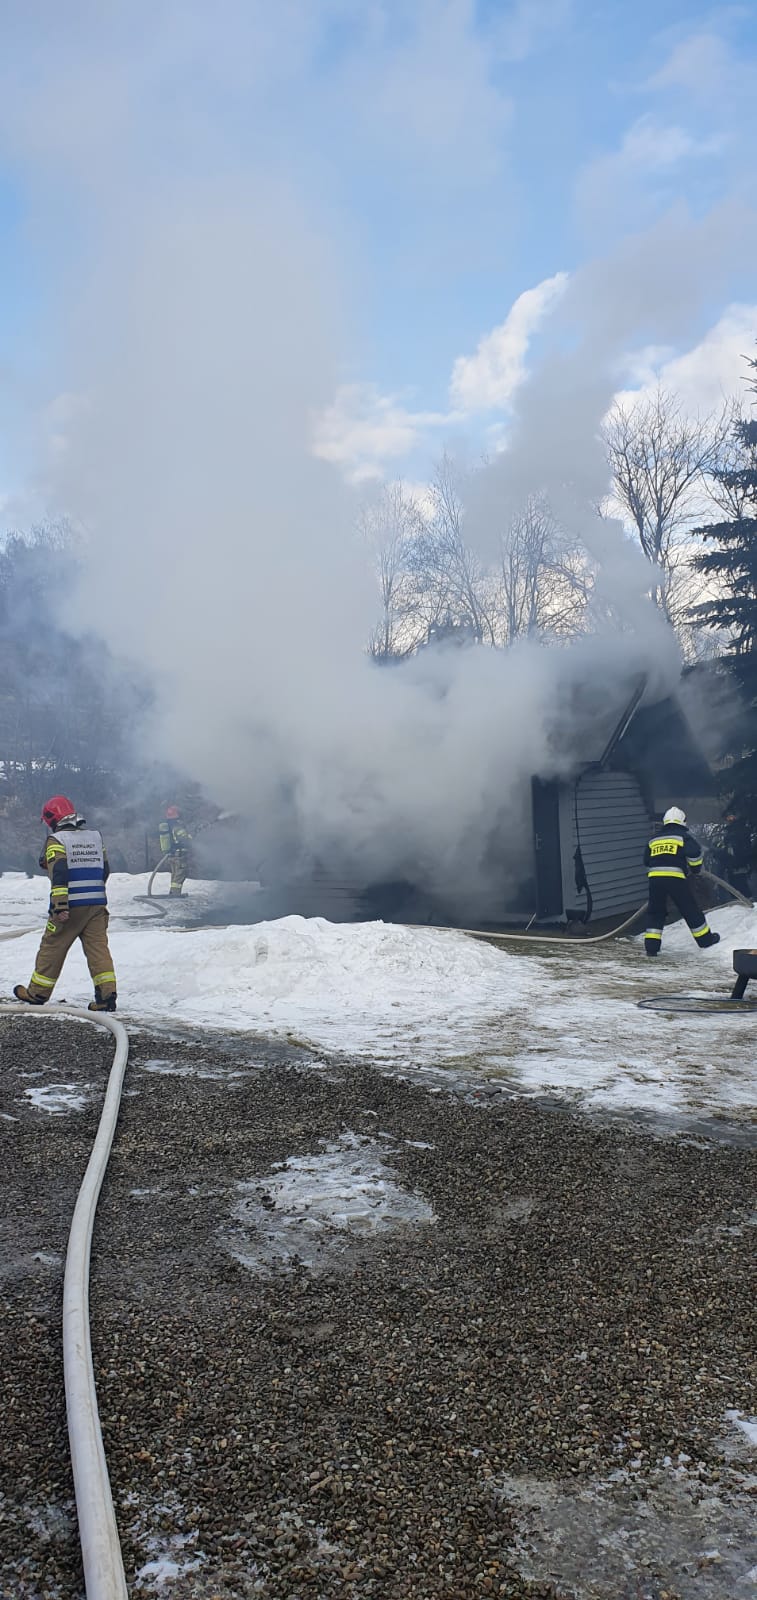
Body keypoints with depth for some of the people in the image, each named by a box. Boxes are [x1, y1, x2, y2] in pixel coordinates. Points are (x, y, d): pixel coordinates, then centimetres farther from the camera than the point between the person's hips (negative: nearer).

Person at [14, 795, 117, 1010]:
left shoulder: (56, 840, -6)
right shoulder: (96, 836, 12)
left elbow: (59, 873, -17)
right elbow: (104, 870, 18)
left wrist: (60, 906, -21)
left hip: (70, 906, -4)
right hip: (97, 904, 5)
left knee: (52, 948, 9)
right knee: (98, 948, 3)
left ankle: (38, 993, 22)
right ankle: (107, 993, -7)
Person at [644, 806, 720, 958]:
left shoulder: (654, 838, 20)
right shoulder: (683, 835, 5)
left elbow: (647, 862, 24)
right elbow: (694, 852, -9)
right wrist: (696, 868, 8)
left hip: (654, 878, 4)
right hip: (675, 878, -4)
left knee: (655, 911, 11)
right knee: (690, 909, 9)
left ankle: (651, 946, 4)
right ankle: (705, 939, 22)